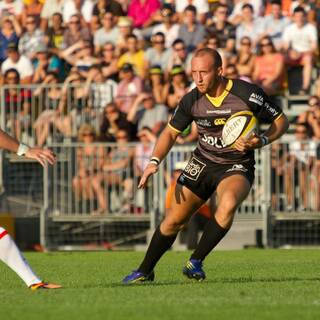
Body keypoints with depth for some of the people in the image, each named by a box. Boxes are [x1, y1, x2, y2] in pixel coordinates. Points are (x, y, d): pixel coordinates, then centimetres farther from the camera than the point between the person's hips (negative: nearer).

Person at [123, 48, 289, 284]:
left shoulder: (248, 94, -19)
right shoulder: (192, 100, -9)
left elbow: (282, 121, -6)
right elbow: (171, 132, 5)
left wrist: (262, 141, -25)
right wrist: (154, 161, -11)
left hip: (238, 167, -3)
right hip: (202, 163, 3)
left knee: (228, 204, -35)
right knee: (173, 221, 2)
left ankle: (196, 262, -18)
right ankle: (145, 271, 25)